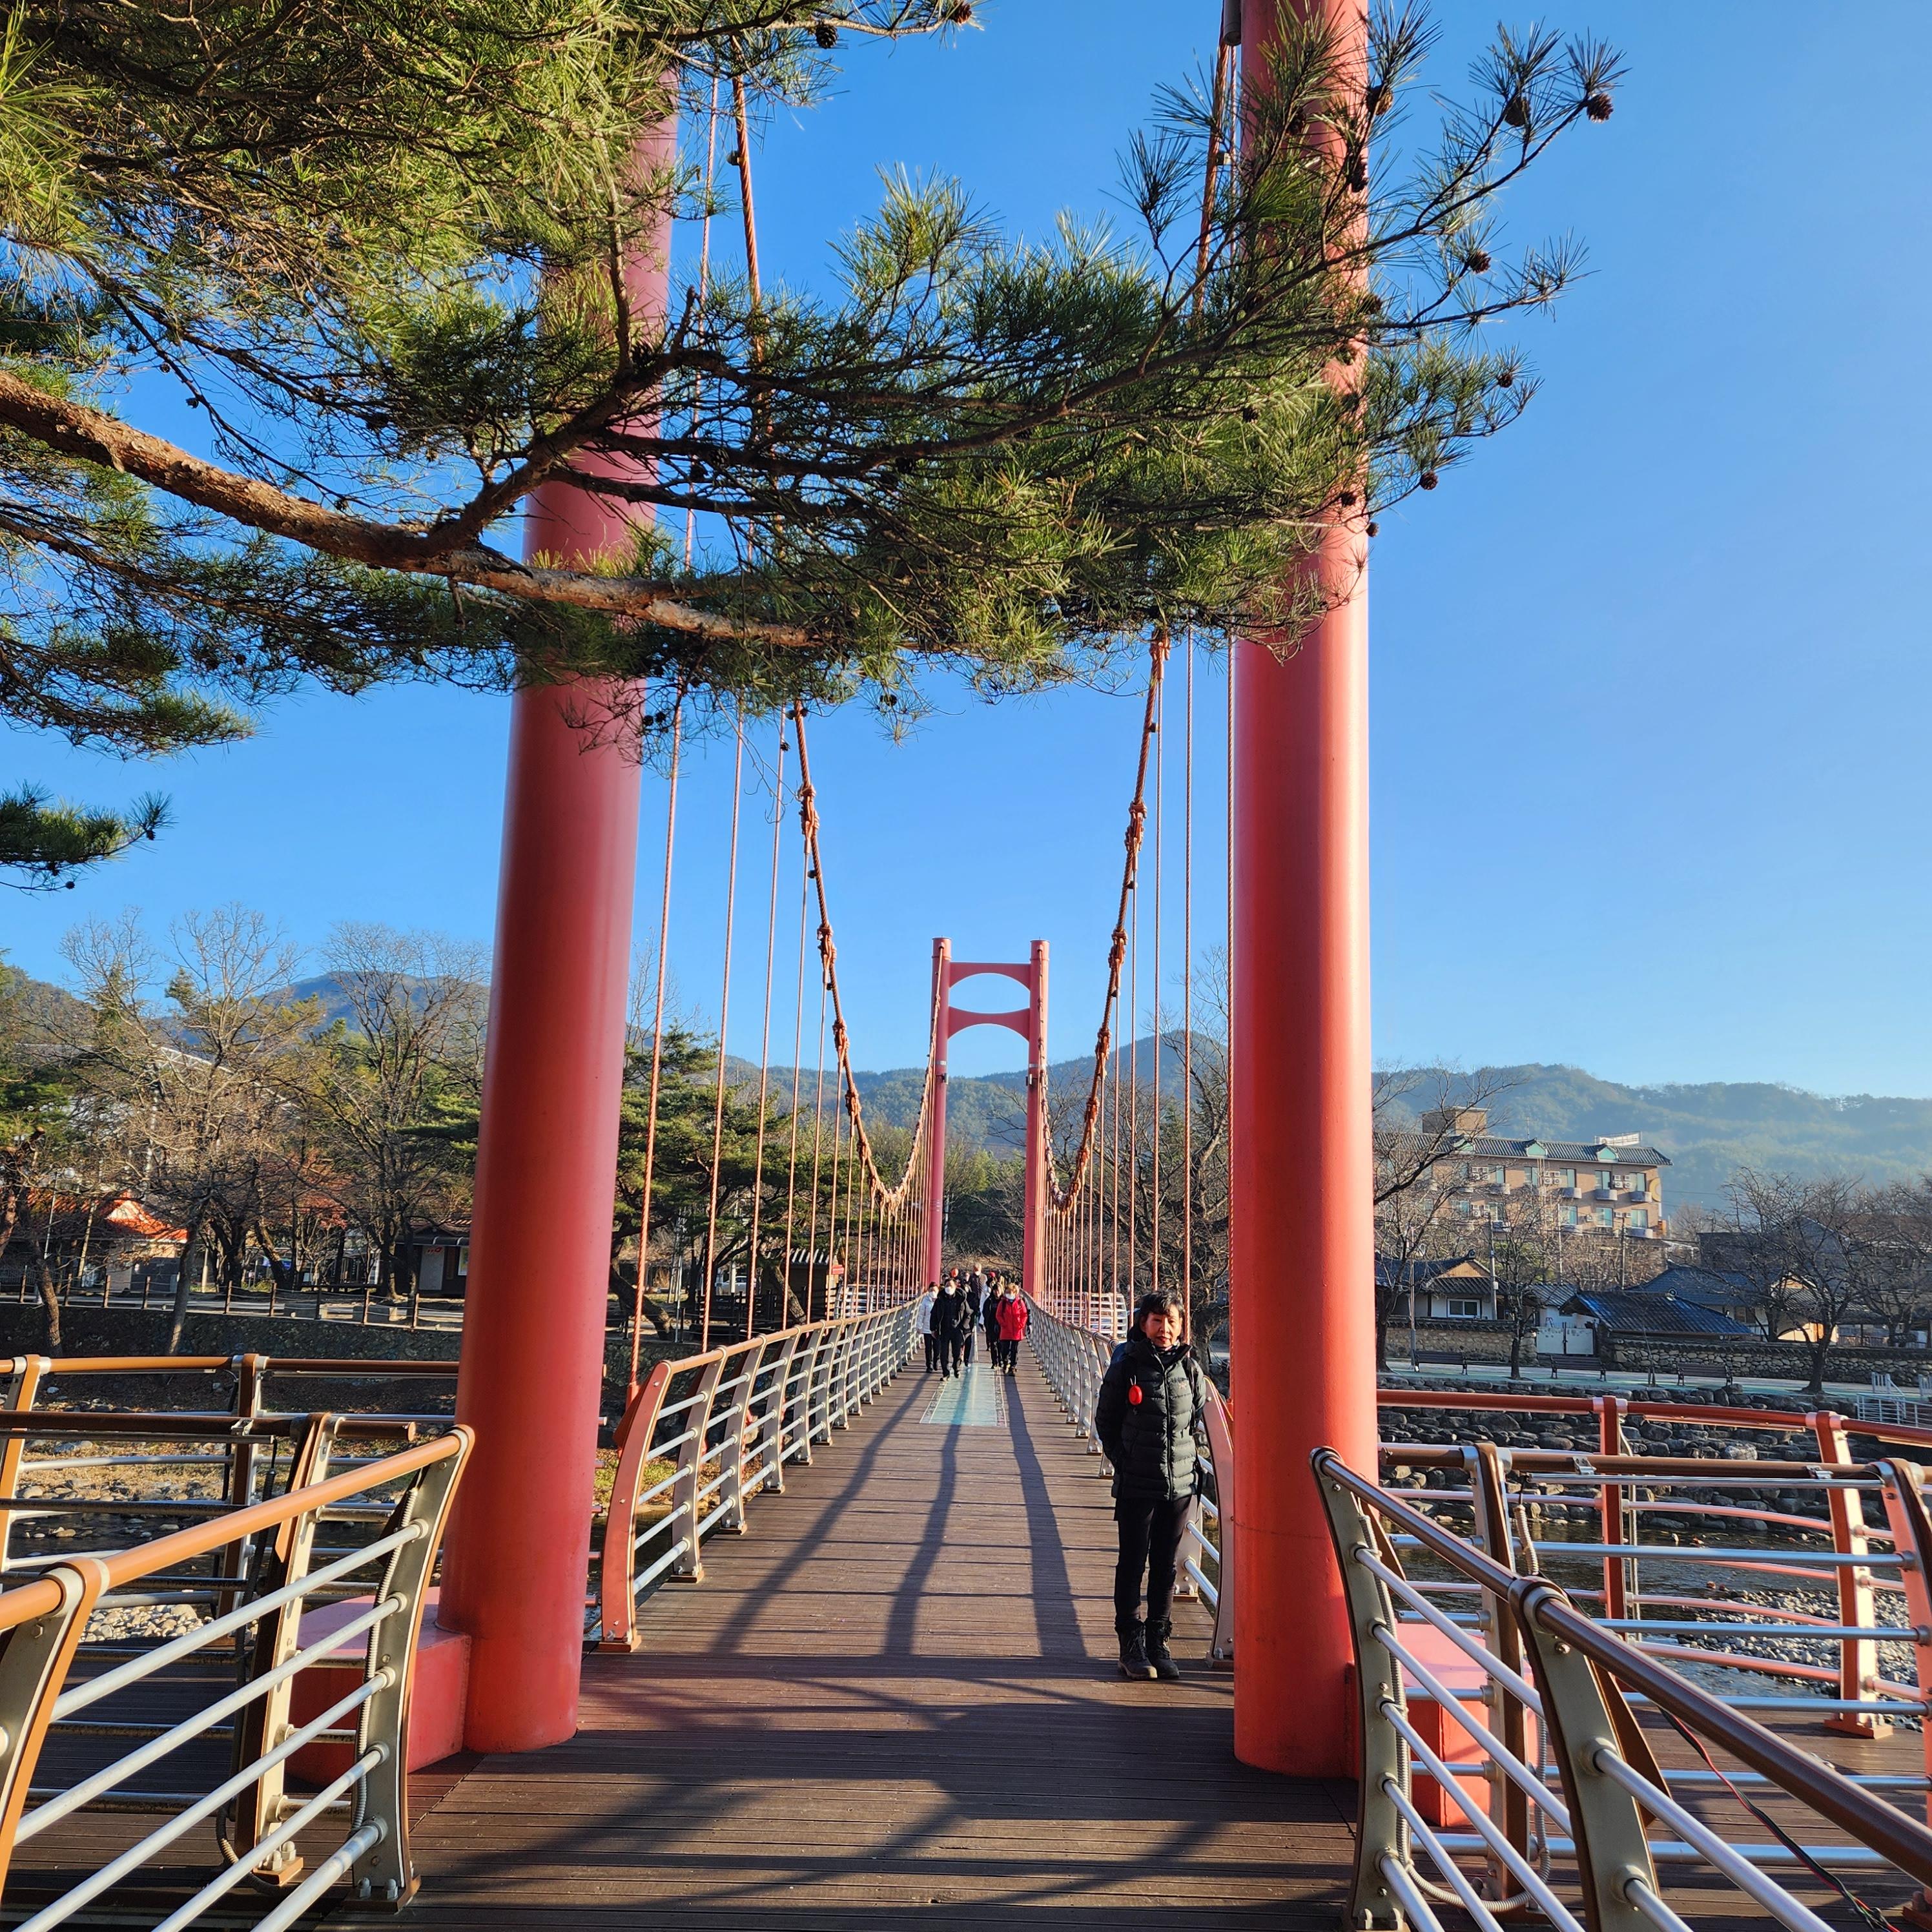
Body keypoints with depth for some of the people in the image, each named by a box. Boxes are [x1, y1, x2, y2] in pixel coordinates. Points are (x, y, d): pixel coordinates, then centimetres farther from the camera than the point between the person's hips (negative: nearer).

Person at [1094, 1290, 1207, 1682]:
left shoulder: (1190, 1368, 2)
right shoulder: (1126, 1368, -6)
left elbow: (1202, 1419, 15)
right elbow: (1104, 1421, 4)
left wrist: (1190, 1457, 7)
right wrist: (1122, 1460, -2)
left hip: (1180, 1484, 3)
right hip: (1136, 1485, -3)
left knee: (1166, 1566, 10)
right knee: (1133, 1564, 4)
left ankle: (1158, 1642, 21)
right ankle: (1131, 1644, 14)